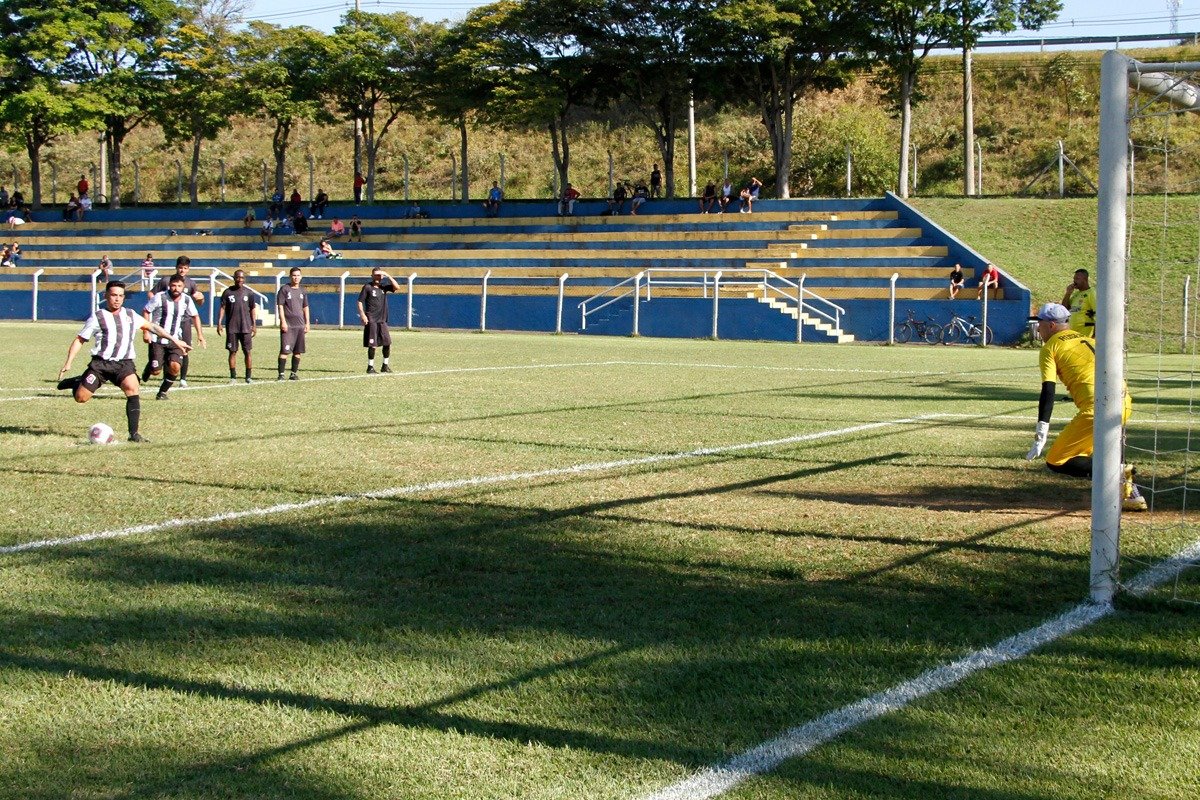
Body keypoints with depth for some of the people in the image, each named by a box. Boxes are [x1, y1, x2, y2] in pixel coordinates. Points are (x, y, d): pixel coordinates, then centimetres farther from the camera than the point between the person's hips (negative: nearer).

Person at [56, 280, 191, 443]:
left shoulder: (130, 315, 14)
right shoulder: (98, 317, 3)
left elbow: (151, 326, 24)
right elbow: (80, 340, 6)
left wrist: (174, 340, 20)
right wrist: (68, 363, -3)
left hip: (124, 363, 2)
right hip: (101, 363, -2)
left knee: (133, 389, -25)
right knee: (81, 398, -7)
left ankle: (134, 433, -22)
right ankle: (76, 383, 30)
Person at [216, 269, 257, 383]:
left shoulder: (249, 293, 6)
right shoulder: (228, 292, 3)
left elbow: (252, 309, 9)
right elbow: (222, 308, 4)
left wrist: (254, 325, 5)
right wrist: (219, 323, -5)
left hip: (246, 327, 0)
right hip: (231, 327, 0)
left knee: (247, 352, 0)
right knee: (232, 352, 1)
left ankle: (248, 376, 7)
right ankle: (233, 376, 6)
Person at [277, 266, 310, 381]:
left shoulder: (303, 291, 15)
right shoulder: (284, 289, -1)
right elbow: (280, 306, -5)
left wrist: (307, 323, 12)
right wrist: (283, 322, -13)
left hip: (300, 325, 5)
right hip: (288, 325, -5)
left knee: (298, 351, 6)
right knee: (285, 350, -10)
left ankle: (294, 373, 13)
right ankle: (281, 374, -10)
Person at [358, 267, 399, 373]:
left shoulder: (384, 287, 10)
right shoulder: (367, 287, -2)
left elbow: (397, 287, 0)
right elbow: (360, 302, -4)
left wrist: (388, 276, -6)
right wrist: (362, 315, -14)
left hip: (382, 320, 5)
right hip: (371, 321, -5)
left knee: (387, 343, 4)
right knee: (372, 345, -5)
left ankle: (385, 365, 16)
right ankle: (370, 367, 4)